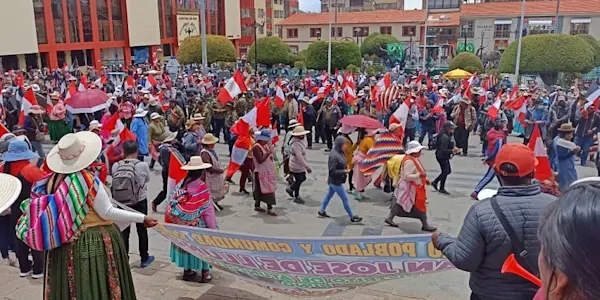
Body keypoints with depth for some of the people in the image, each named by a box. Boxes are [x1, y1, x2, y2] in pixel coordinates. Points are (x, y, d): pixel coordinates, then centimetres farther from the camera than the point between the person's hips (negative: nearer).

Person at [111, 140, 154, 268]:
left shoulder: (116, 166, -9)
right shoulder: (143, 165, -15)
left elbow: (115, 181, 3)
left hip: (122, 203, 2)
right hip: (140, 202, -2)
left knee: (124, 231, 10)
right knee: (142, 230, 12)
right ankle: (144, 258, 24)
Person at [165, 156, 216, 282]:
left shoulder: (180, 185, -5)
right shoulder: (203, 188, -19)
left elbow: (170, 205, -1)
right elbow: (208, 211, -16)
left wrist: (174, 222, 11)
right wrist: (213, 229, -7)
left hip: (181, 226, 5)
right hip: (198, 227, -4)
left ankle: (187, 271, 31)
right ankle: (205, 273, 20)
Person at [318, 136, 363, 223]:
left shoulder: (340, 153, 2)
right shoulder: (334, 155, -27)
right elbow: (332, 171, -25)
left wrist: (346, 166, 0)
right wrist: (344, 171, -23)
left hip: (336, 180, 9)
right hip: (335, 181, -9)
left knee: (329, 195, 21)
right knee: (345, 198, 1)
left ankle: (321, 211, 36)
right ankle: (352, 217, 12)